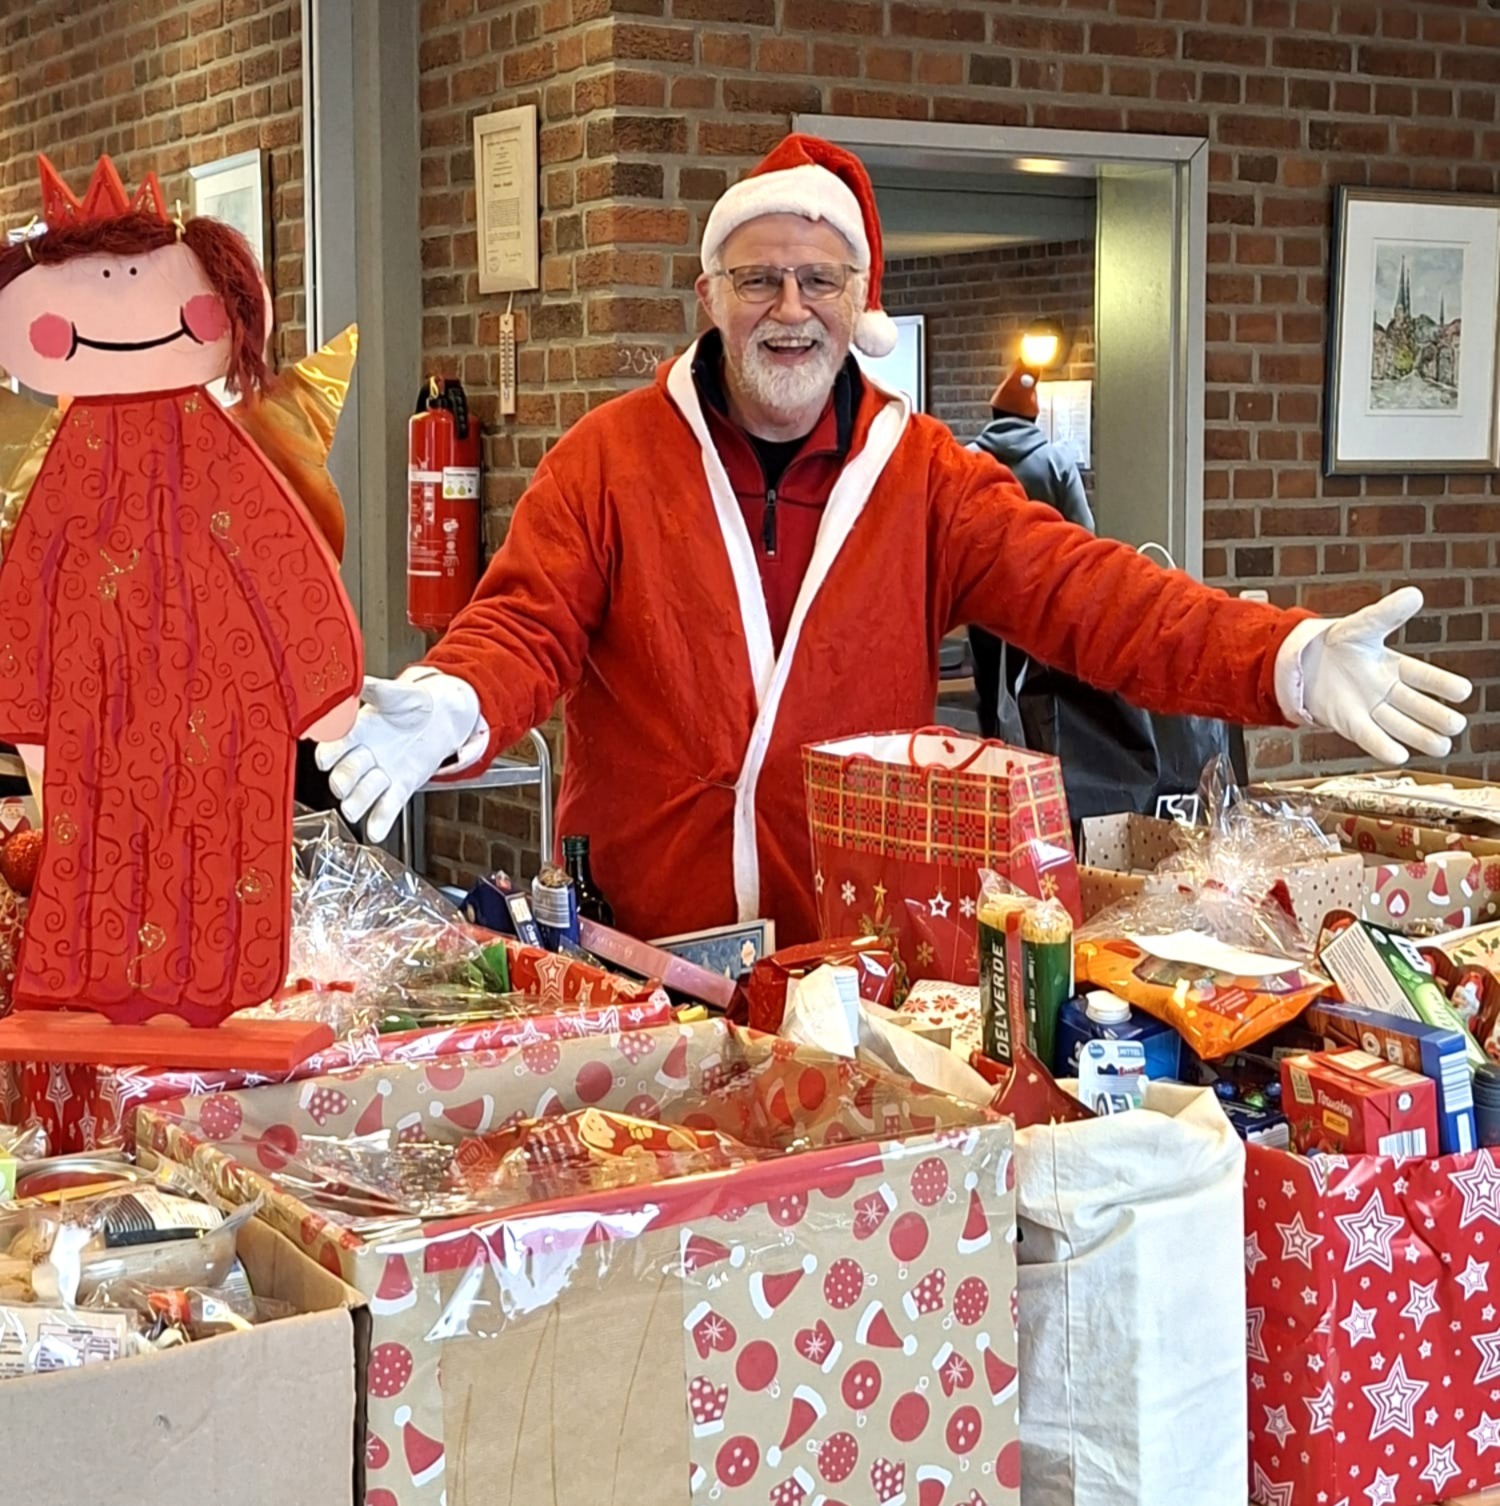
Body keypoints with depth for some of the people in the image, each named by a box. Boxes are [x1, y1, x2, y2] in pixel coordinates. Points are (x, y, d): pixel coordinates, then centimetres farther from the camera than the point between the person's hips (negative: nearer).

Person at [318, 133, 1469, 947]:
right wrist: (449, 708, -31)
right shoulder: (611, 458, 1)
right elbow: (529, 622, -7)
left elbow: (1080, 591, -6)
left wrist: (1285, 659, -21)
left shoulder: (921, 474, 4)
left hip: (862, 939, 1)